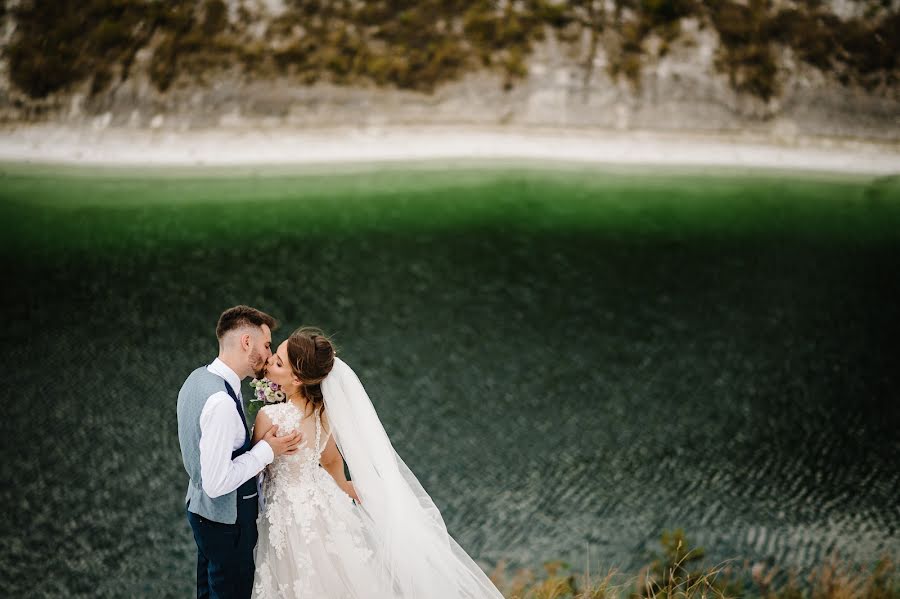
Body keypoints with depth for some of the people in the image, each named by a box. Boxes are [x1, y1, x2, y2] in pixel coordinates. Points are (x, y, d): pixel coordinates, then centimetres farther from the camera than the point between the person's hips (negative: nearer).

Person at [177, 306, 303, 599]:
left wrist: (259, 442, 3)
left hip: (201, 508, 9)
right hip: (227, 520, -9)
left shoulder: (198, 378, 0)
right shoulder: (221, 401, -31)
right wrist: (266, 451, -20)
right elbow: (216, 483, -30)